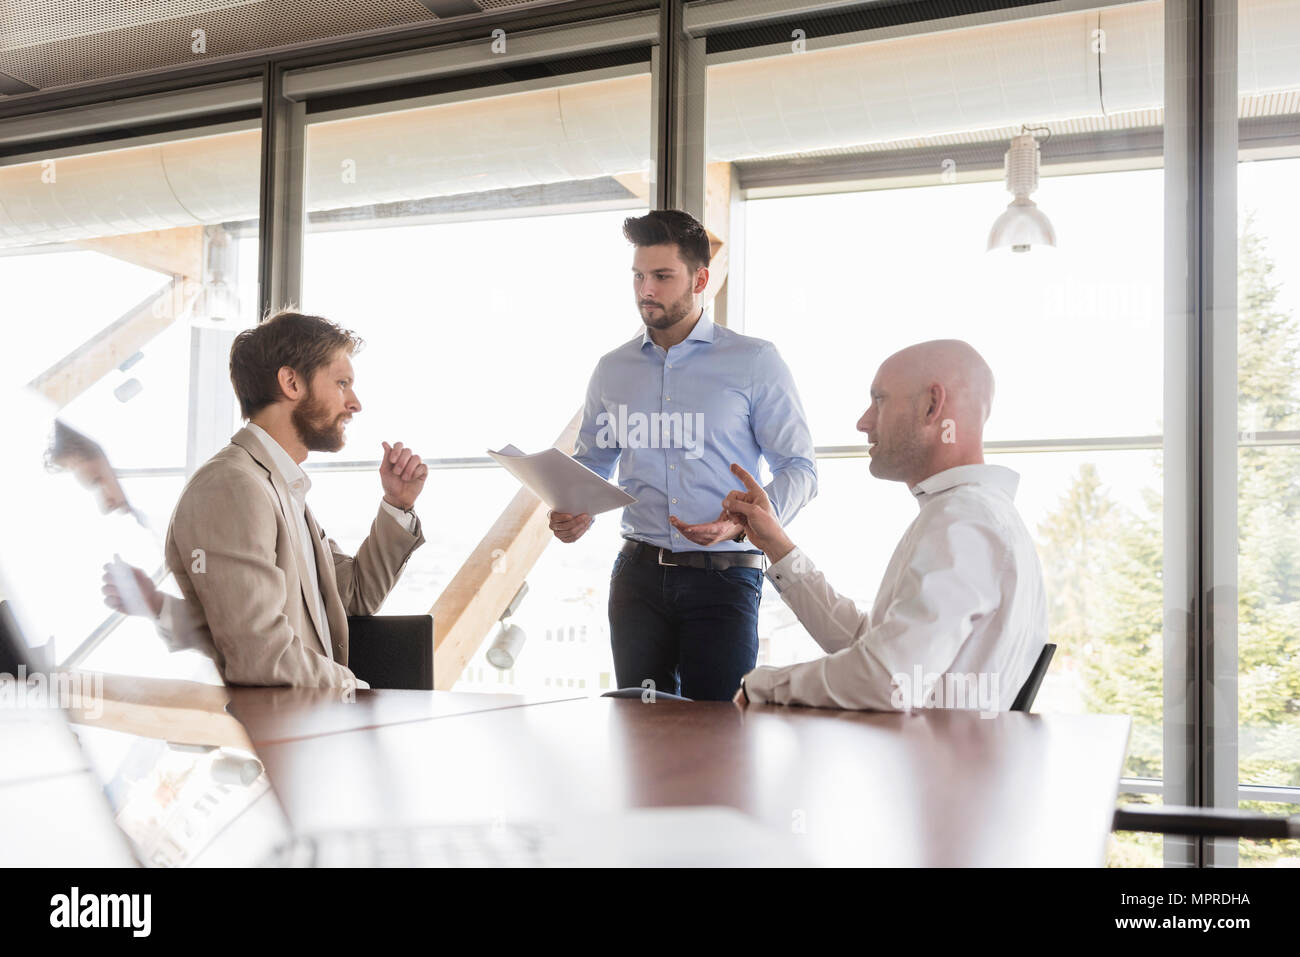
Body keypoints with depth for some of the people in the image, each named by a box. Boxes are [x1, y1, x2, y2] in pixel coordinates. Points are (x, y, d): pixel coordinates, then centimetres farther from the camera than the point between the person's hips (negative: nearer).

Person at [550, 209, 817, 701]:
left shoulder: (755, 362, 0)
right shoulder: (612, 370, 11)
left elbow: (798, 468, -2)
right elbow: (589, 464, 19)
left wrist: (744, 523, -19)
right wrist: (574, 515, -3)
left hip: (723, 573, -3)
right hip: (639, 573, 3)